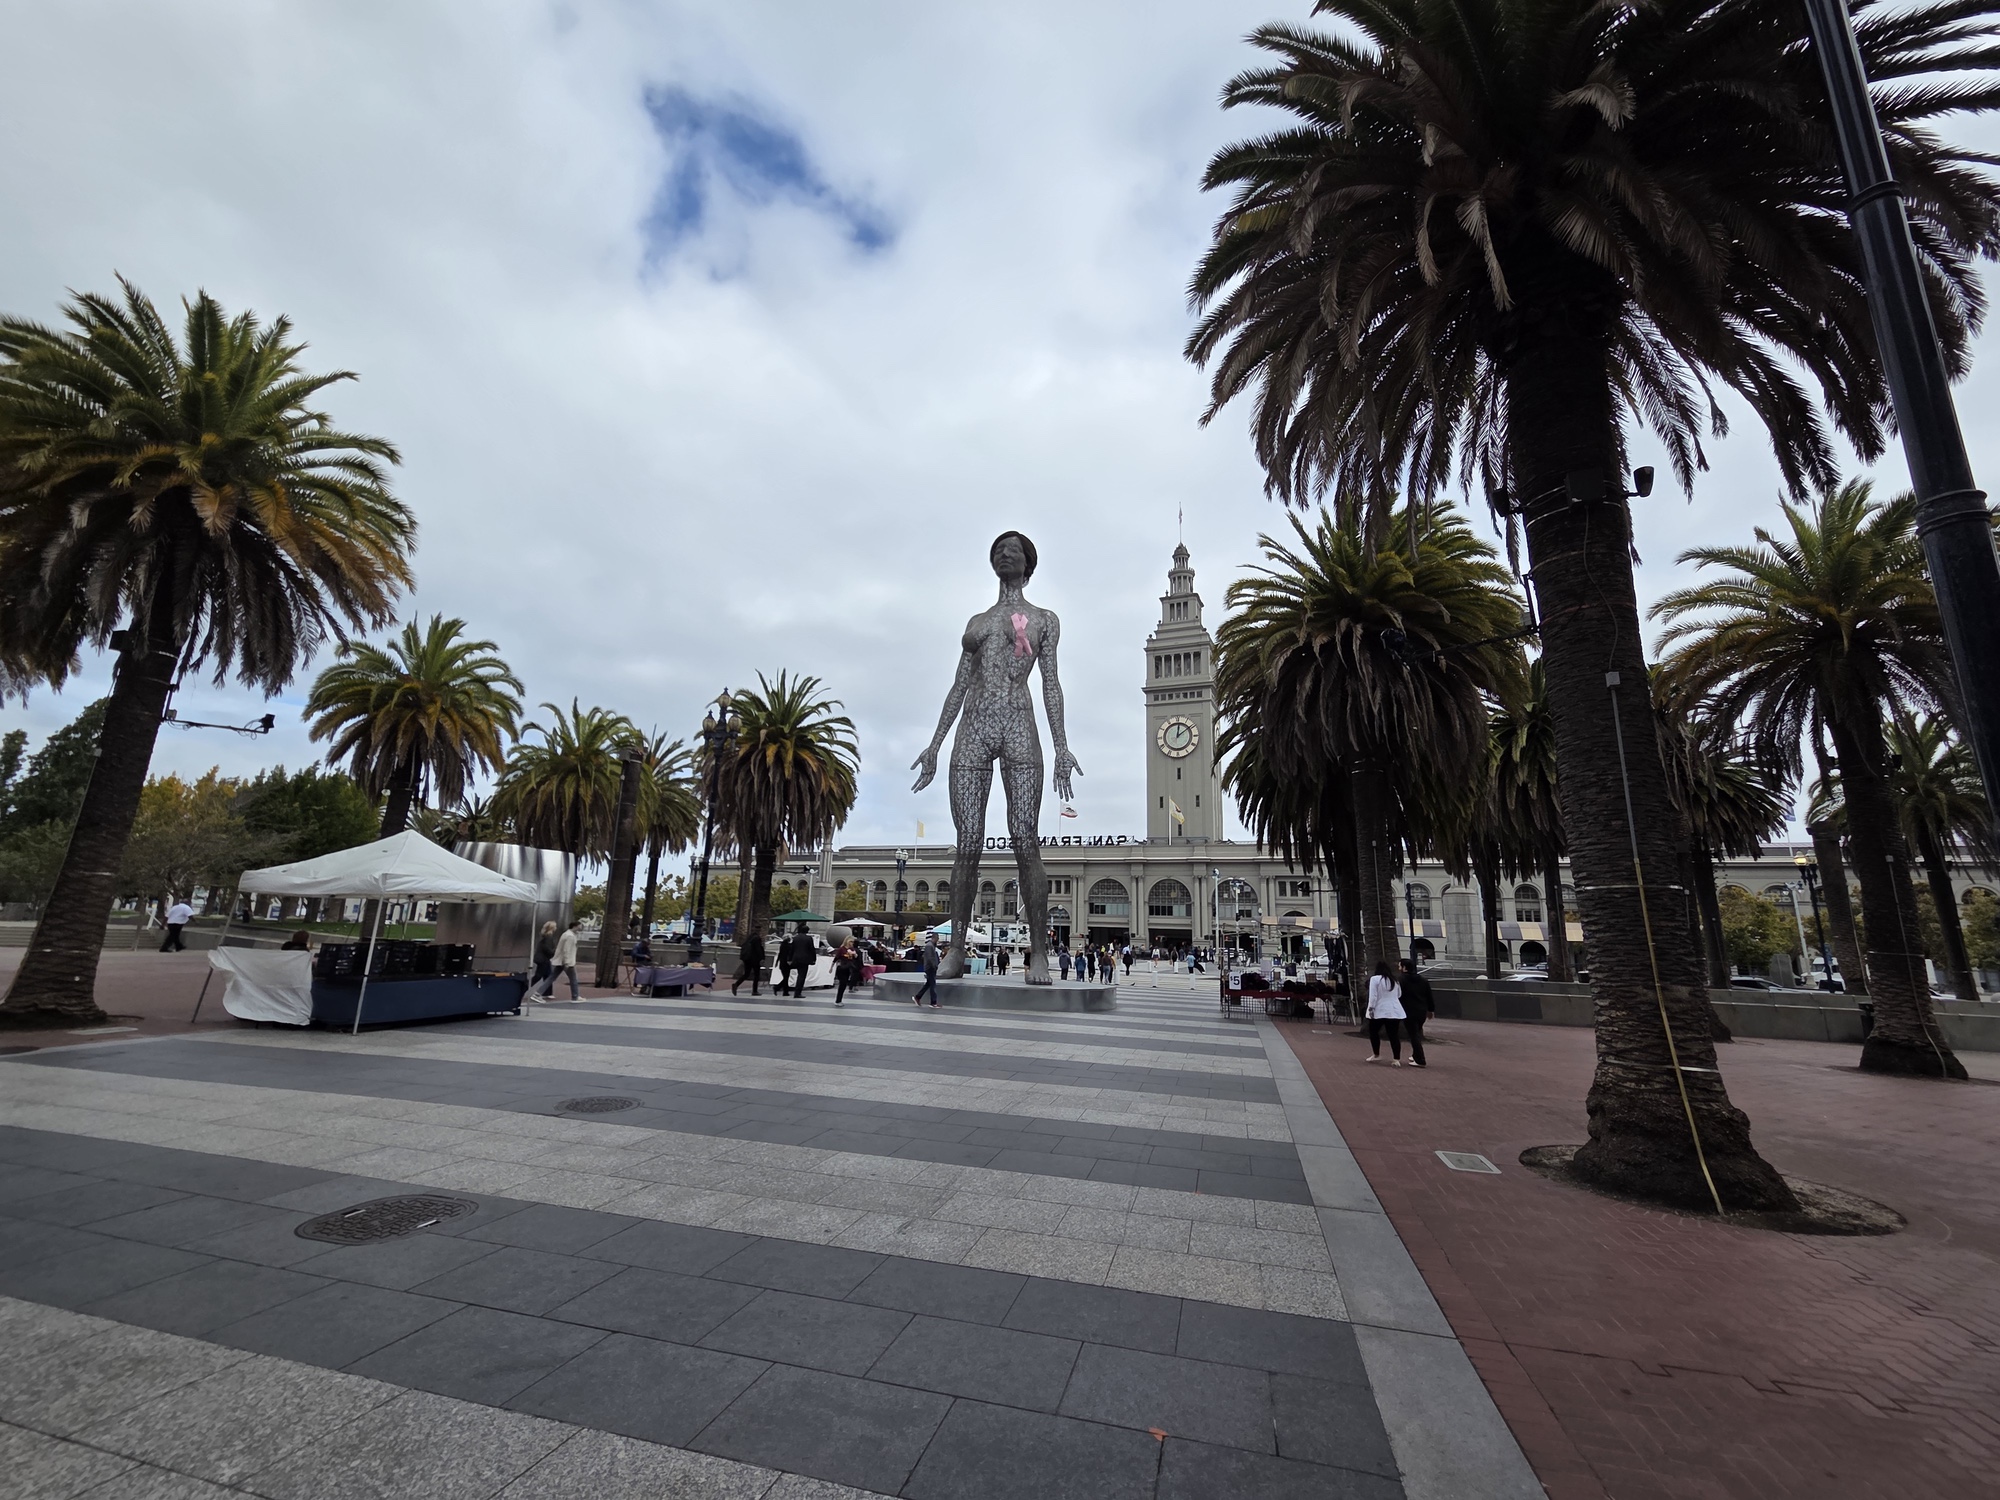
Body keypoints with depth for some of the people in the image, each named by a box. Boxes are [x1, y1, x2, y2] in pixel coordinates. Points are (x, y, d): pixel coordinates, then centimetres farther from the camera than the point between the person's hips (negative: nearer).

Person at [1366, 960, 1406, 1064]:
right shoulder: (1394, 980, 11)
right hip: (1395, 1011, 5)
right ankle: (1396, 1059, -1)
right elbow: (1399, 995, 21)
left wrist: (1371, 1009, -9)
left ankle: (1376, 1054, 20)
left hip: (1380, 1011, -5)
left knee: (1373, 1032, 14)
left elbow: (1373, 996, -12)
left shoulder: (1374, 979, -9)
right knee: (1394, 1035, 3)